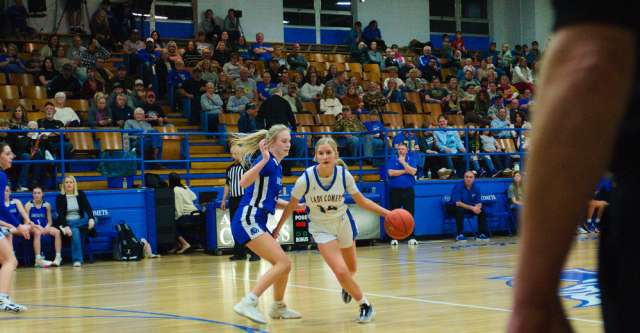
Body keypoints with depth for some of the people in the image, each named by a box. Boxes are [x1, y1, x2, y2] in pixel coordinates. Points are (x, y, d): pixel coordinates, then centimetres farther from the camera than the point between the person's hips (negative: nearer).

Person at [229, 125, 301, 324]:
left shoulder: (277, 166, 17)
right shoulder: (267, 161, -11)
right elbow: (244, 182, -28)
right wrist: (264, 160, -39)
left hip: (257, 223, 9)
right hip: (247, 221, -9)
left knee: (284, 264, 17)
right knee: (283, 263, -18)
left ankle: (278, 308, 35)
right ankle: (247, 303, -23)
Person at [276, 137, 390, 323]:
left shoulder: (344, 175, -19)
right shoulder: (306, 179, -25)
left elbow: (361, 201, -5)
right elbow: (292, 206, -8)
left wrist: (386, 212, -15)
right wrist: (278, 227, 0)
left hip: (343, 223, 3)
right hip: (321, 228, -3)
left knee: (351, 270, 21)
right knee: (341, 271, -19)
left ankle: (346, 286, 58)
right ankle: (365, 305, 2)